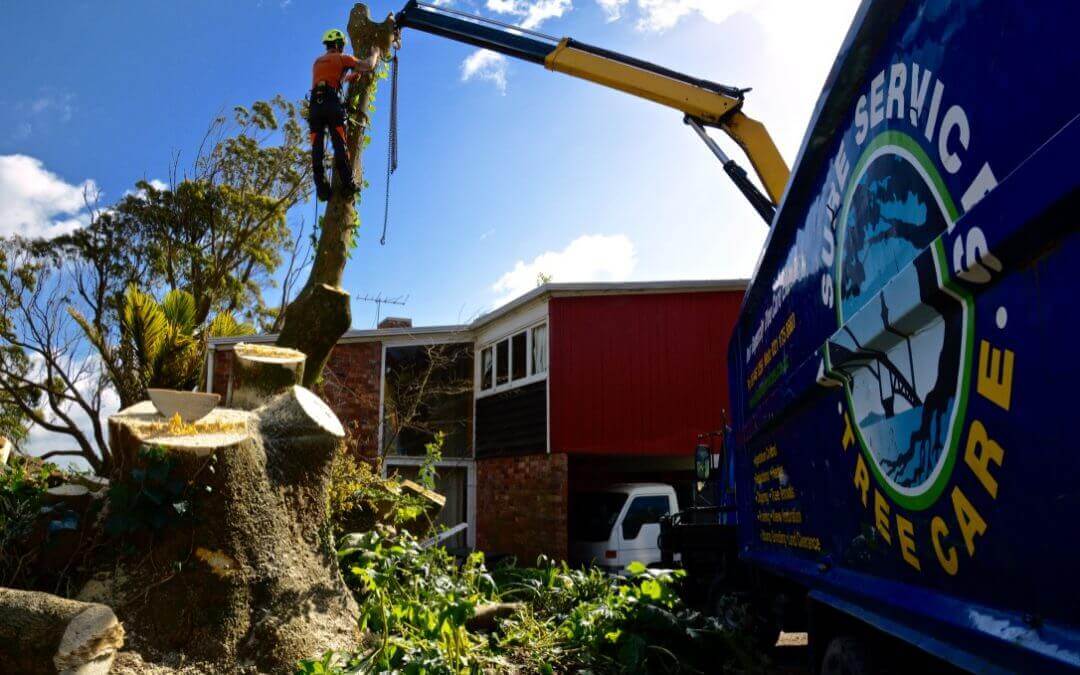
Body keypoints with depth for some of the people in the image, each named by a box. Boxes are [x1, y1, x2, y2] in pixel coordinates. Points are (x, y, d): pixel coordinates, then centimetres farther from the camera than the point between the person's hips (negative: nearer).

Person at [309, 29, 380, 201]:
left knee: (317, 147, -3)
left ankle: (321, 187, -11)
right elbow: (369, 66, 12)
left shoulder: (318, 62, 29)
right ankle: (348, 183, -18)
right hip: (332, 103, -4)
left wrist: (352, 75, 49)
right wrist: (375, 54, 31)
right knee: (340, 144, -10)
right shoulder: (342, 58, 12)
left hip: (315, 104, 4)